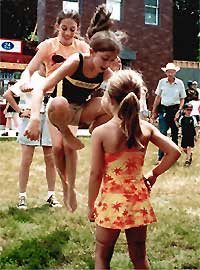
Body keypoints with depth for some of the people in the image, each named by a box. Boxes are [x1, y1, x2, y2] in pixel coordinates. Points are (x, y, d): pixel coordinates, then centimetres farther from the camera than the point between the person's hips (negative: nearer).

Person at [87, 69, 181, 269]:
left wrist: (91, 206, -1)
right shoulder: (146, 128, -4)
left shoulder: (101, 132, -14)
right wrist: (154, 174, 8)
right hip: (138, 199, 4)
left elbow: (96, 174, -12)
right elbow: (174, 152, -4)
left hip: (112, 200, -4)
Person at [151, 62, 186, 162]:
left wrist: (179, 111, -8)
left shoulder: (179, 83, -1)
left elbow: (182, 99, 5)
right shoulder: (162, 82, 1)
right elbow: (158, 97, 8)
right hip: (163, 109, 0)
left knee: (175, 134, 8)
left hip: (175, 109, 0)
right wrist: (154, 112, 7)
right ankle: (160, 157, -4)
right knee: (162, 133, -8)